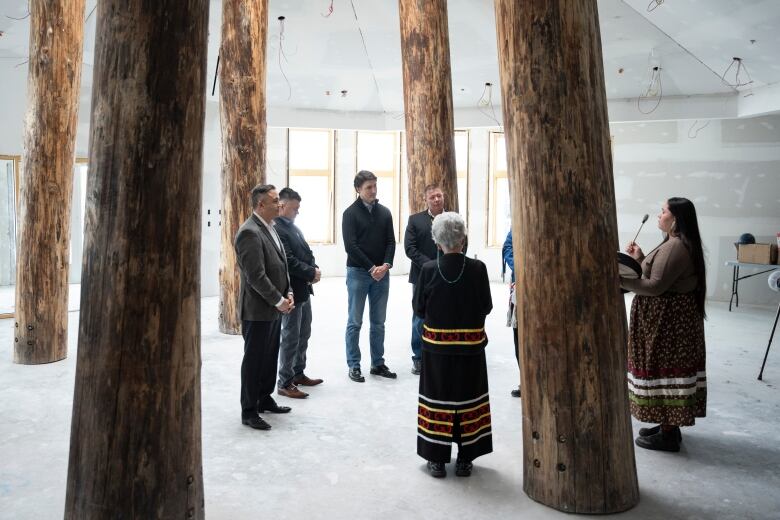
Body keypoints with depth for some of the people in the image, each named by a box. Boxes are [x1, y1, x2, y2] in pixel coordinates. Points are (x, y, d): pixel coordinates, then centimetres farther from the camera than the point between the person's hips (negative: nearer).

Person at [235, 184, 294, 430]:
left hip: (274, 308, 9)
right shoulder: (249, 232, -18)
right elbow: (256, 276, -22)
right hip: (258, 310, -9)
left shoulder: (270, 228, 12)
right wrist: (279, 301, -16)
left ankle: (265, 399, 32)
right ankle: (249, 411, 14)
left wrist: (288, 294, 6)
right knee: (254, 360, 2)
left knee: (270, 357, 18)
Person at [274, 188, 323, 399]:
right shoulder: (277, 229, -18)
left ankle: (298, 374, 31)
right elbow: (289, 262, -23)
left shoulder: (293, 227, 12)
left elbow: (306, 252, 16)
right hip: (292, 291, -10)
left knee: (303, 335, 17)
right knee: (290, 337, -1)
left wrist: (314, 268, -2)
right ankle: (284, 383, 10)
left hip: (304, 289, 10)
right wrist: (311, 273, -15)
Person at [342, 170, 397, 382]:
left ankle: (378, 363, 19)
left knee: (378, 323, 10)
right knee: (355, 323, 2)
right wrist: (371, 268, -14)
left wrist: (386, 265, -11)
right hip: (358, 273, -4)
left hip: (382, 273, 4)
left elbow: (391, 242, 6)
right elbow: (350, 246, -11)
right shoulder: (351, 213, -4)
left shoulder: (384, 212, 9)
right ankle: (354, 366, 10)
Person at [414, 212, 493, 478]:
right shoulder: (477, 269, -11)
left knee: (438, 397, 11)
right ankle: (465, 460, 23)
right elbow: (486, 307, -4)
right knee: (467, 397, 12)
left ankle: (437, 459, 20)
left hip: (437, 346, 0)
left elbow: (419, 309, -4)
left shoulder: (428, 270, -11)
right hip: (470, 346, 0)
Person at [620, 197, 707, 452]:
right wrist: (640, 259, 11)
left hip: (668, 320, -11)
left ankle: (668, 435, 8)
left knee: (665, 370, -2)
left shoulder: (675, 246, -20)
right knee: (667, 370, 16)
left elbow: (655, 286, -25)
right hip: (668, 318, 11)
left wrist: (620, 280, -21)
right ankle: (668, 425, 27)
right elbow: (660, 277, 17)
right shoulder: (677, 243, 14)